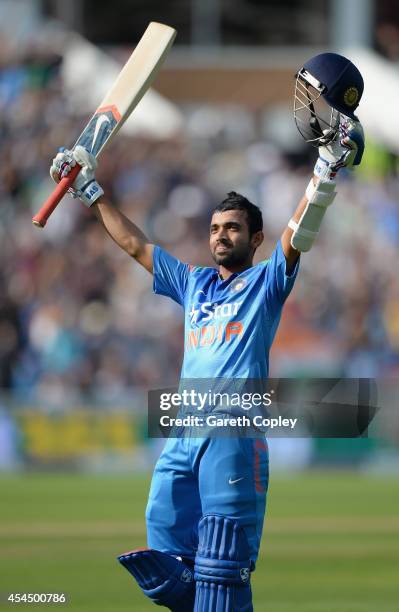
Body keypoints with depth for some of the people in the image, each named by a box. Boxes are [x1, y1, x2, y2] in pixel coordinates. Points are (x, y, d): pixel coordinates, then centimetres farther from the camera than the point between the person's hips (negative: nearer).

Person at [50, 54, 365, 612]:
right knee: (169, 562, -1)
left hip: (236, 434, -6)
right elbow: (134, 243, 32)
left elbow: (299, 235, -7)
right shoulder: (193, 283, 25)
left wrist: (326, 174, -20)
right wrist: (91, 192, 34)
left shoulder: (266, 282, 9)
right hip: (184, 434, 6)